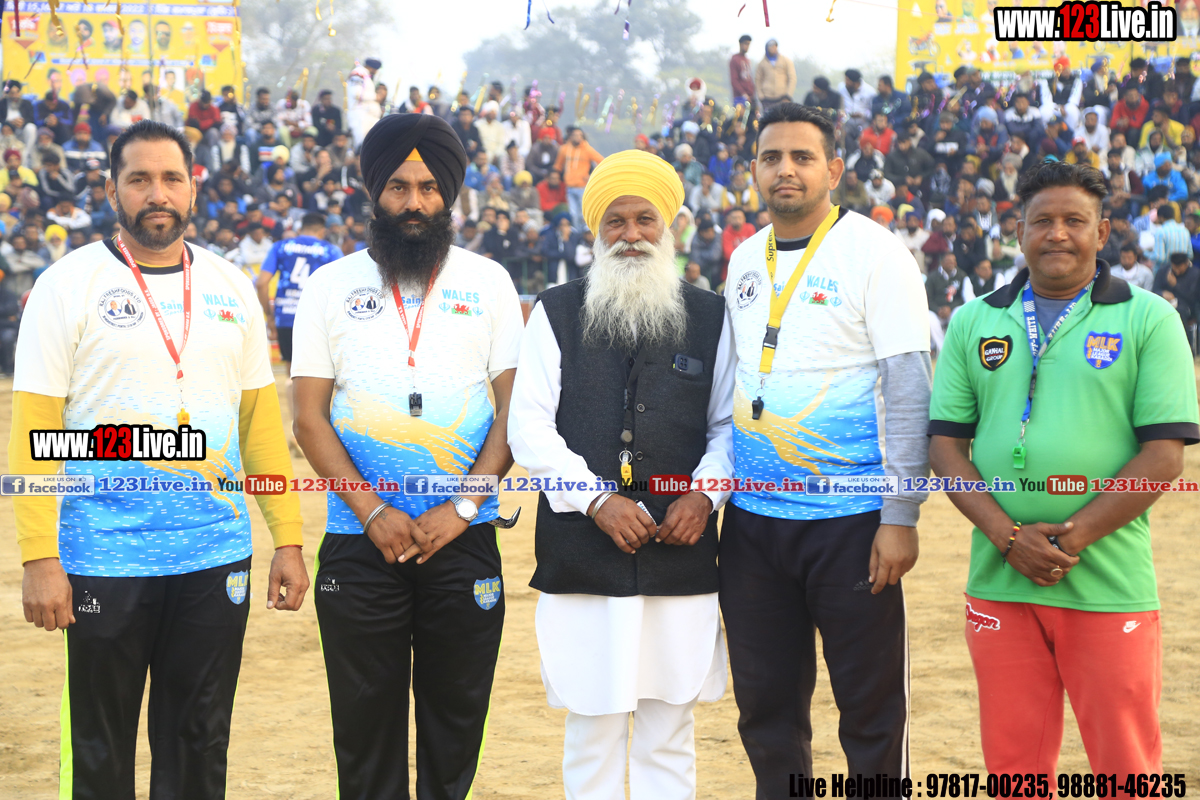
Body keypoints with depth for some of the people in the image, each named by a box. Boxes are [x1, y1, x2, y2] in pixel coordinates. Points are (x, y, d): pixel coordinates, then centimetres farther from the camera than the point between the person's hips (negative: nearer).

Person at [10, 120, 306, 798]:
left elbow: (261, 420, 11)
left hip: (217, 554, 3)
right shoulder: (69, 285, -4)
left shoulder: (231, 288, 8)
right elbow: (33, 430, -7)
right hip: (104, 557, -3)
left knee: (200, 743, 11)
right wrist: (40, 558, -13)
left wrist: (288, 539, 6)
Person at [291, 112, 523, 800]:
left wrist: (462, 506, -10)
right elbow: (311, 418, 2)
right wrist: (374, 513, -9)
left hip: (464, 540, 0)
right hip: (359, 541, 0)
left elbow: (516, 408, 2)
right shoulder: (333, 286, 6)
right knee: (366, 718, 3)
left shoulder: (489, 282, 6)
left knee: (456, 717, 5)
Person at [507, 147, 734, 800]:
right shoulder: (555, 314, 5)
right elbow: (529, 429, 0)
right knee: (591, 732, 3)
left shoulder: (708, 318, 9)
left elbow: (728, 424, 11)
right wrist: (596, 500, -11)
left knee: (668, 739, 7)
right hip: (581, 563, -1)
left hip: (680, 562, 1)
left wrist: (705, 493, -7)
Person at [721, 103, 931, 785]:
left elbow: (911, 389, -10)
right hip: (752, 518, 6)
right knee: (767, 706, 11)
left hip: (850, 519, -5)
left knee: (873, 707, 2)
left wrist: (901, 518, -15)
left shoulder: (874, 252, -7)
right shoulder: (744, 259, 12)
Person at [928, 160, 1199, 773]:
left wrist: (1072, 538, -14)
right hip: (999, 584, 3)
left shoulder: (1147, 320, 1)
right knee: (1012, 766, 9)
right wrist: (1008, 537, -8)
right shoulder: (973, 322, 10)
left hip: (1109, 586, -3)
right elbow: (944, 444, 6)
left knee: (1126, 767, 2)